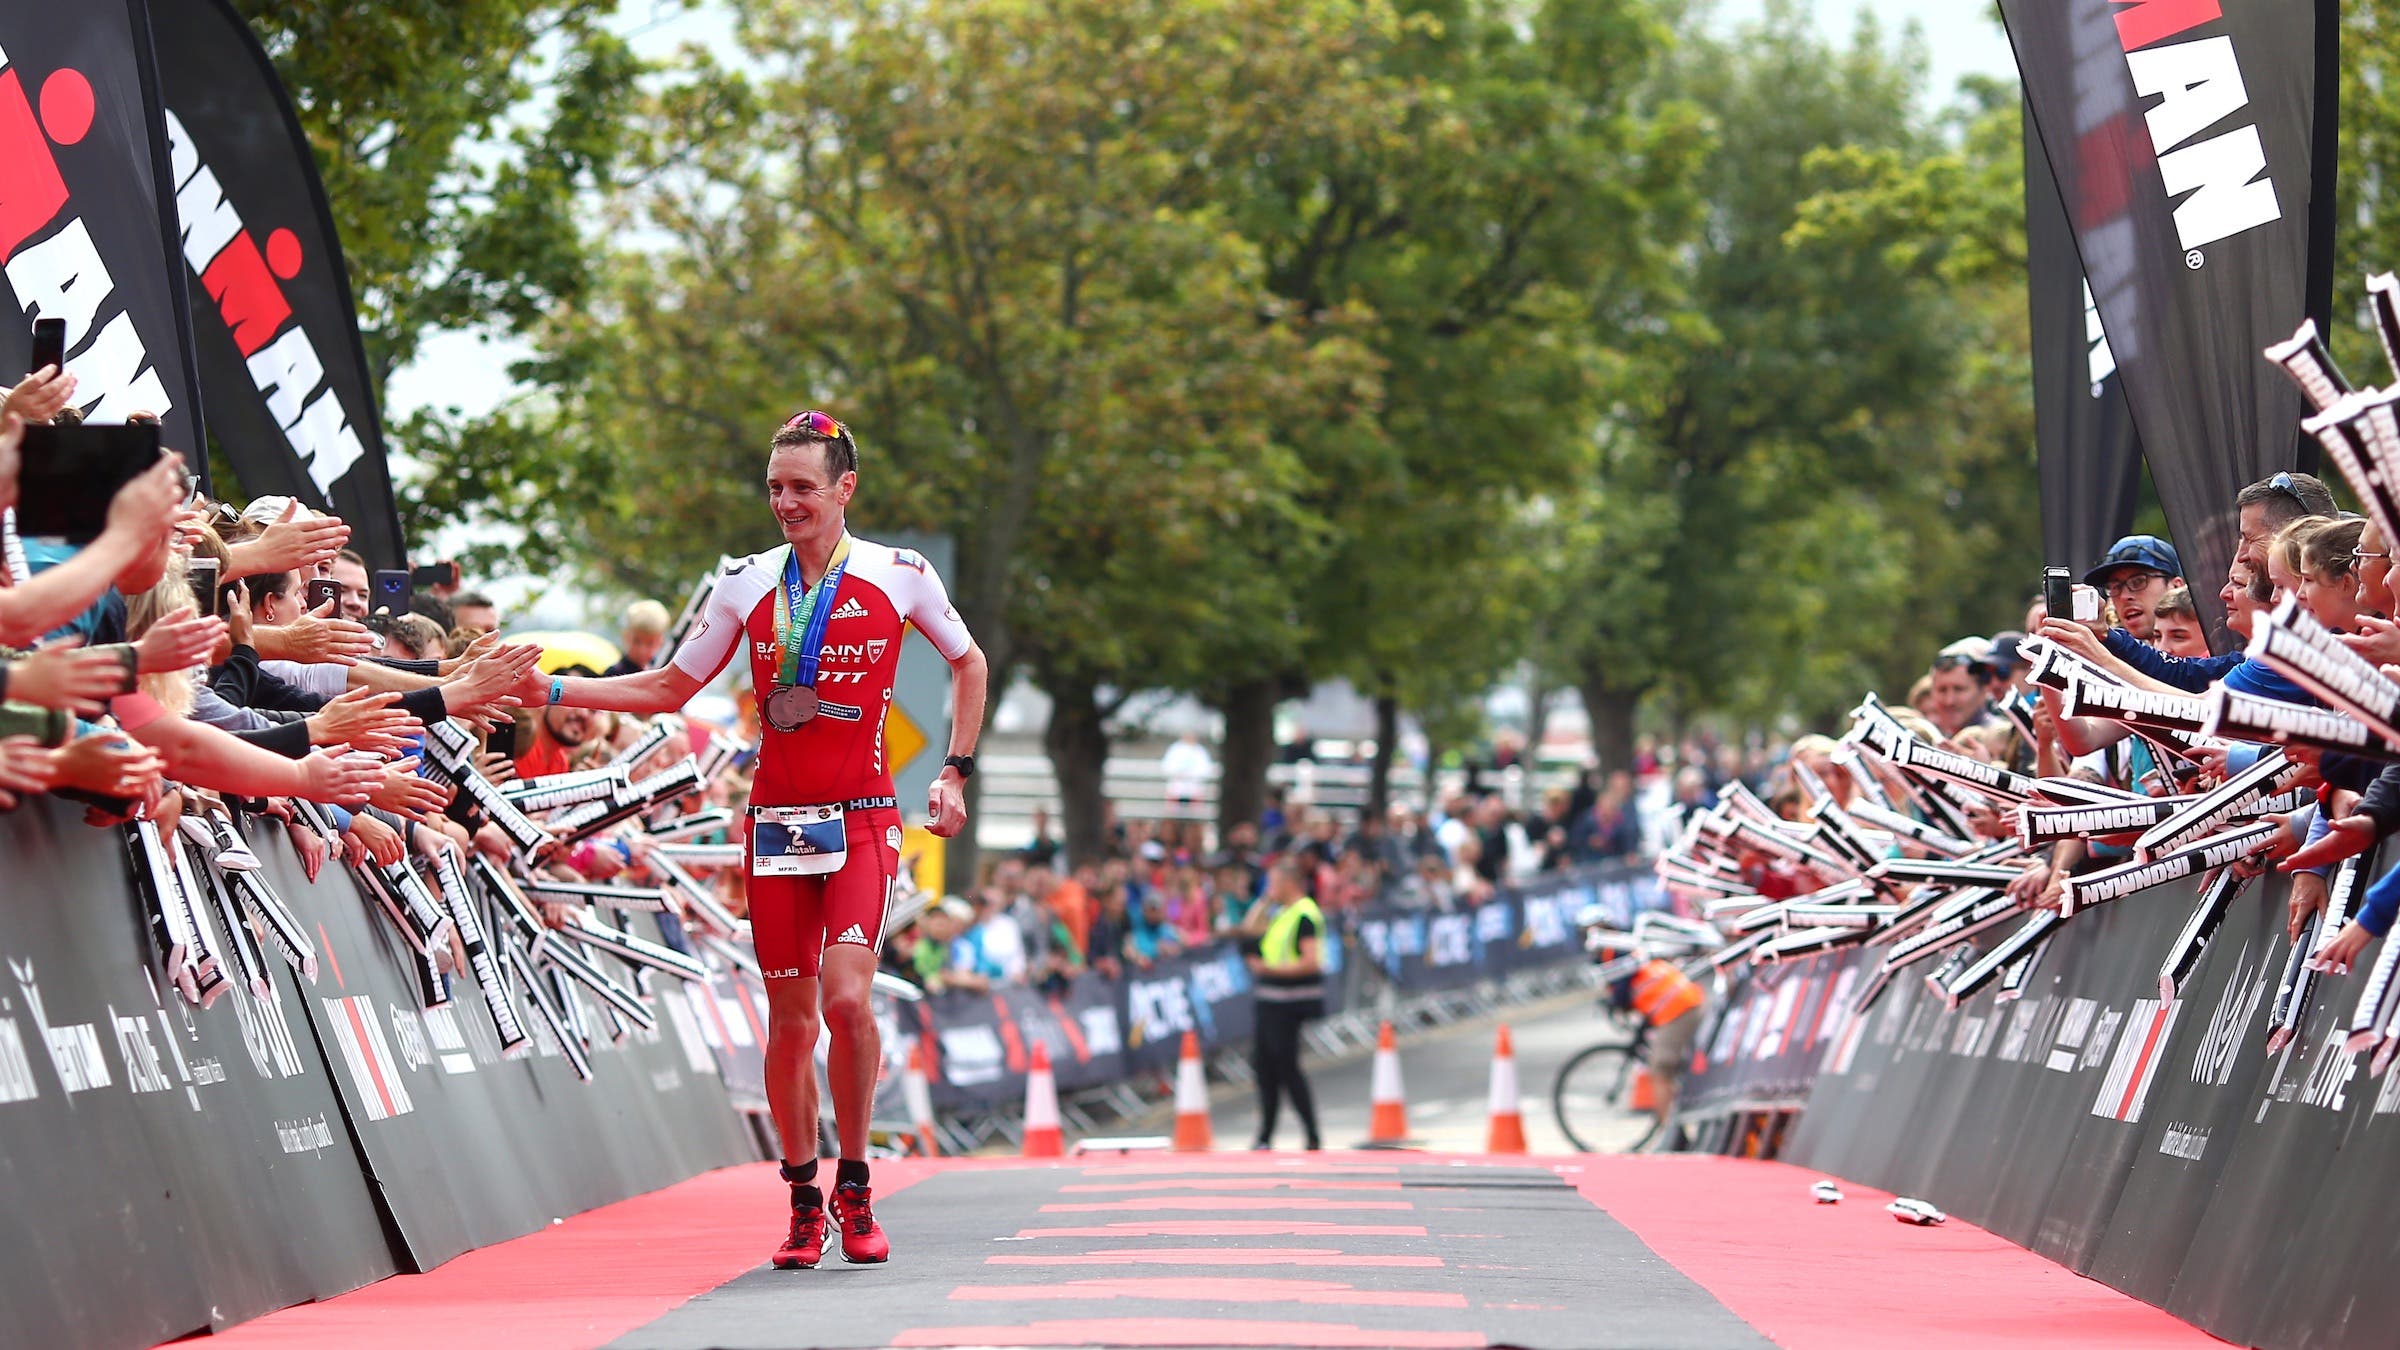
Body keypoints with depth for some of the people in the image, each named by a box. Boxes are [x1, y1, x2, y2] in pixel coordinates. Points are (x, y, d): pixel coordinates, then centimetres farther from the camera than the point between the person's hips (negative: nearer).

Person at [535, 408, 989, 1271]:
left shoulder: (901, 576, 0)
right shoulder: (747, 585, 5)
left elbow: (968, 662, 16)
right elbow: (667, 690, 12)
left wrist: (955, 772, 7)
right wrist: (550, 690, 2)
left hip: (862, 818, -2)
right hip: (776, 820, 2)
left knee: (846, 997, -19)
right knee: (790, 1016, 2)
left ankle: (854, 1187, -2)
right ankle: (804, 1203, 15)